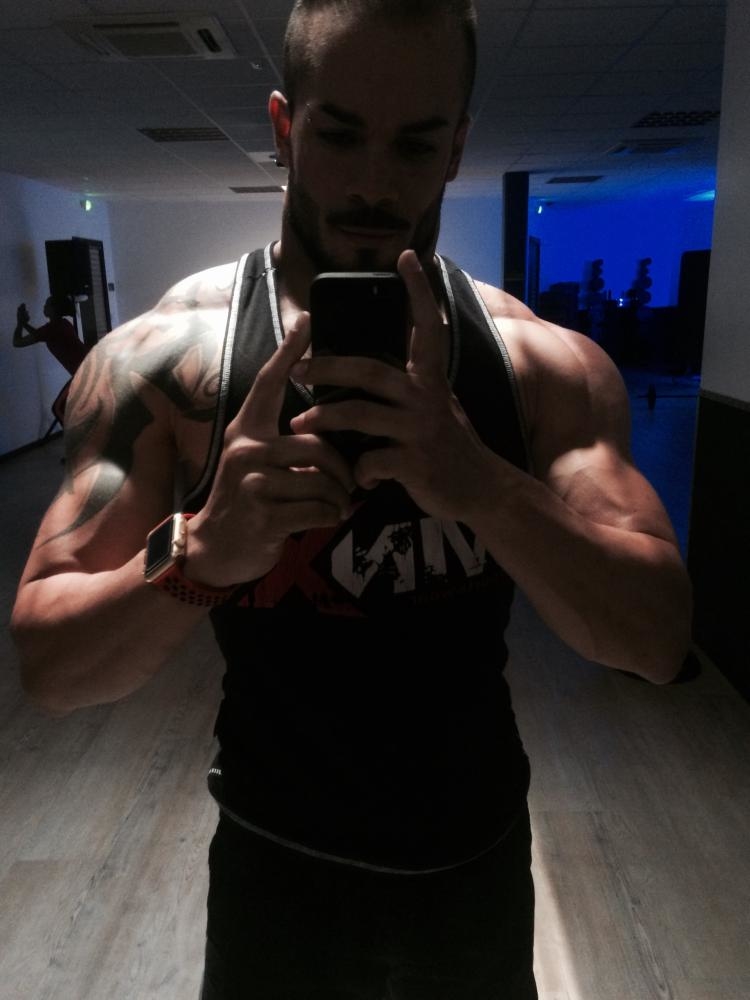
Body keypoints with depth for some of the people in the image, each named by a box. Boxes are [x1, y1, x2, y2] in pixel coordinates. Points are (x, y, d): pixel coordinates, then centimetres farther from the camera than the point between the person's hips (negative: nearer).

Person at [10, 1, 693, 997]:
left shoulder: (546, 361, -12)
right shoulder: (163, 356, -15)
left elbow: (658, 639, -17)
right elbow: (48, 664, -15)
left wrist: (482, 484, -35)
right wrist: (199, 551, -35)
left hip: (482, 859, 2)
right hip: (277, 872, -1)